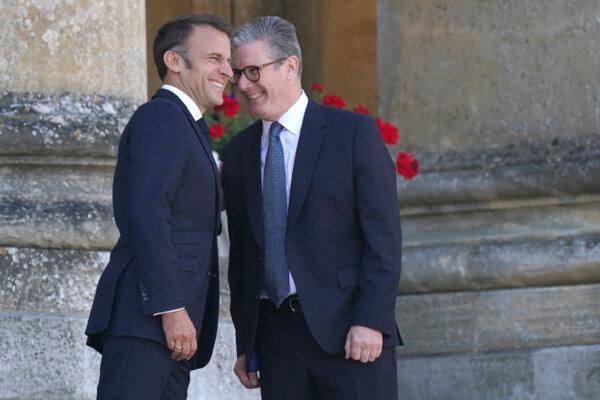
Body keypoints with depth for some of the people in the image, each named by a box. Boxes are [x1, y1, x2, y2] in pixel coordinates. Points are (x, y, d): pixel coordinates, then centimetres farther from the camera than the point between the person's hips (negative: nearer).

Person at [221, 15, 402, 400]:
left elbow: (383, 235, -6)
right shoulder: (239, 153, 15)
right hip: (275, 334, 5)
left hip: (347, 329, -5)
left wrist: (371, 321, -15)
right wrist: (245, 343, 13)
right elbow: (241, 254, 17)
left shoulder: (353, 133, -1)